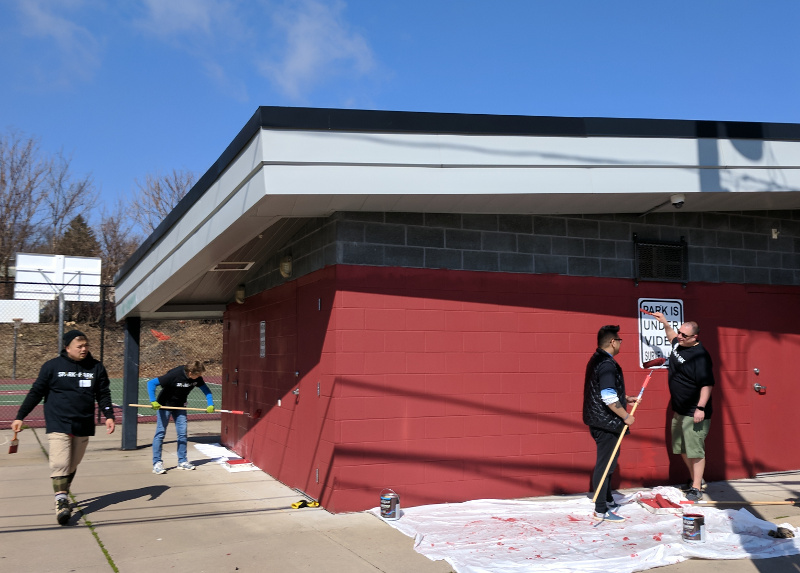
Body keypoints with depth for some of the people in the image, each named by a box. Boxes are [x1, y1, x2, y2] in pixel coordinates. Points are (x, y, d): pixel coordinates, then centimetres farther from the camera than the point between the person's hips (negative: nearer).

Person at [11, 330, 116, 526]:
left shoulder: (96, 368, 5)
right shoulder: (52, 366, -1)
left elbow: (103, 394, 9)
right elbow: (36, 392, 3)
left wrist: (109, 416, -4)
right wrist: (20, 417, 1)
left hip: (83, 427, 3)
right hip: (58, 425, -3)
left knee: (72, 465, 12)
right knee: (59, 464, -13)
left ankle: (64, 494, 28)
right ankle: (61, 502, -13)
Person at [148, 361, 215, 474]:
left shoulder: (197, 378, -14)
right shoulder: (174, 375, -32)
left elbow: (206, 390, -5)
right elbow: (151, 383, -30)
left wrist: (210, 404, -23)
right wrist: (153, 401, -40)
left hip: (180, 406, 6)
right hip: (164, 405, -6)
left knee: (182, 433, 4)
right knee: (160, 433, -6)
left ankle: (182, 461, 13)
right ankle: (157, 463, -2)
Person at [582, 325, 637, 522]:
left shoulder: (597, 360, 12)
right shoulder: (607, 364, -21)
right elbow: (609, 399, -26)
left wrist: (625, 398, 22)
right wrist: (626, 416, -16)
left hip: (599, 421, 11)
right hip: (606, 423, -11)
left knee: (608, 462, 21)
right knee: (605, 464, -4)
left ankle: (608, 500, 34)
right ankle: (601, 510, 2)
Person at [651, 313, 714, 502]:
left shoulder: (700, 355, -22)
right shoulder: (678, 345, 5)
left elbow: (707, 384, -24)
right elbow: (671, 336, 32)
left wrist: (701, 408, -27)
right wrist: (665, 322, 23)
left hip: (695, 413, -10)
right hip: (679, 411, 10)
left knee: (695, 451, -5)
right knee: (682, 449, 18)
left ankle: (696, 489, 2)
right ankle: (694, 479, 35)